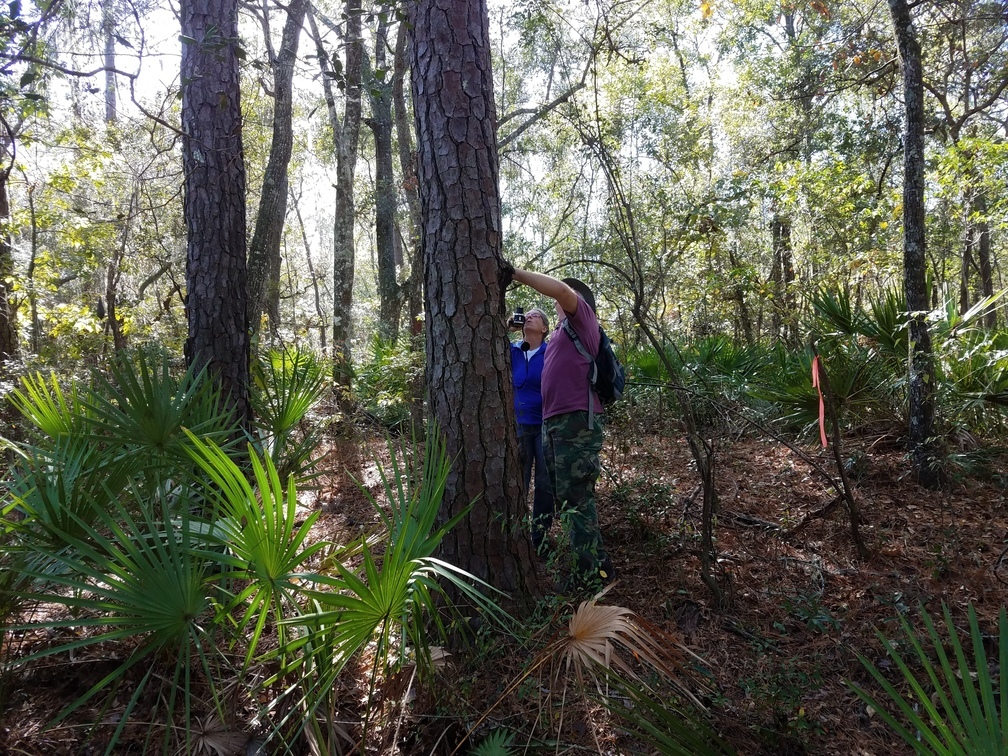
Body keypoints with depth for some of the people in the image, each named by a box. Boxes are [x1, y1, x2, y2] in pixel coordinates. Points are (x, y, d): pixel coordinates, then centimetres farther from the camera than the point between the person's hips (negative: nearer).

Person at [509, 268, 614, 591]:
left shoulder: (582, 318, -1)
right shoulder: (561, 333, 25)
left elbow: (560, 288, -20)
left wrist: (515, 273, -15)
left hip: (577, 422, -10)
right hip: (553, 424, 10)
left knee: (576, 498, -8)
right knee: (564, 497, 13)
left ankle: (590, 572, -1)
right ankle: (598, 562, 23)